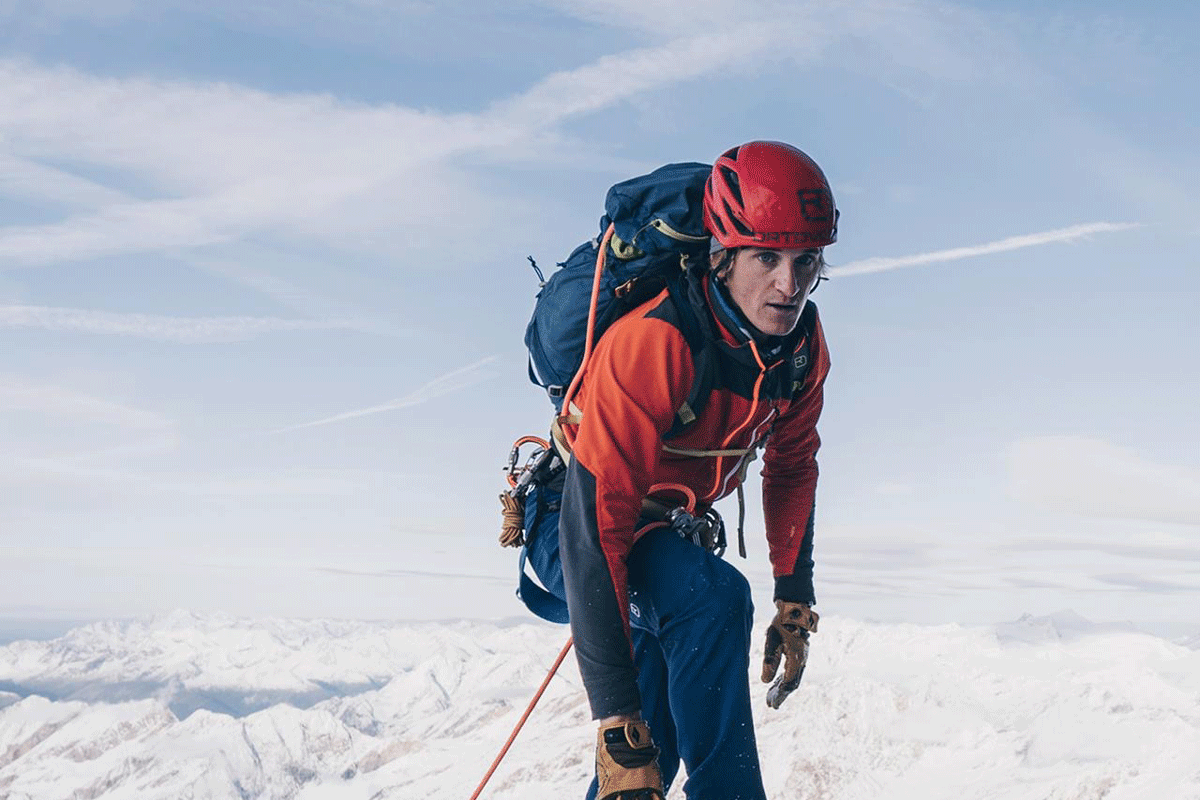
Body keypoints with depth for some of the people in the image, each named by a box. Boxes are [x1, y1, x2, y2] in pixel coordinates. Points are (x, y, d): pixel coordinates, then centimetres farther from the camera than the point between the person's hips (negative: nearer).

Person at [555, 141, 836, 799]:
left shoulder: (802, 342, -13)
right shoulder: (648, 347, -36)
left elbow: (792, 467, 8)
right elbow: (594, 528, -38)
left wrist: (795, 601, 8)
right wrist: (616, 720, -40)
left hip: (671, 532, 7)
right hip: (582, 529, -7)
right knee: (713, 596, -36)